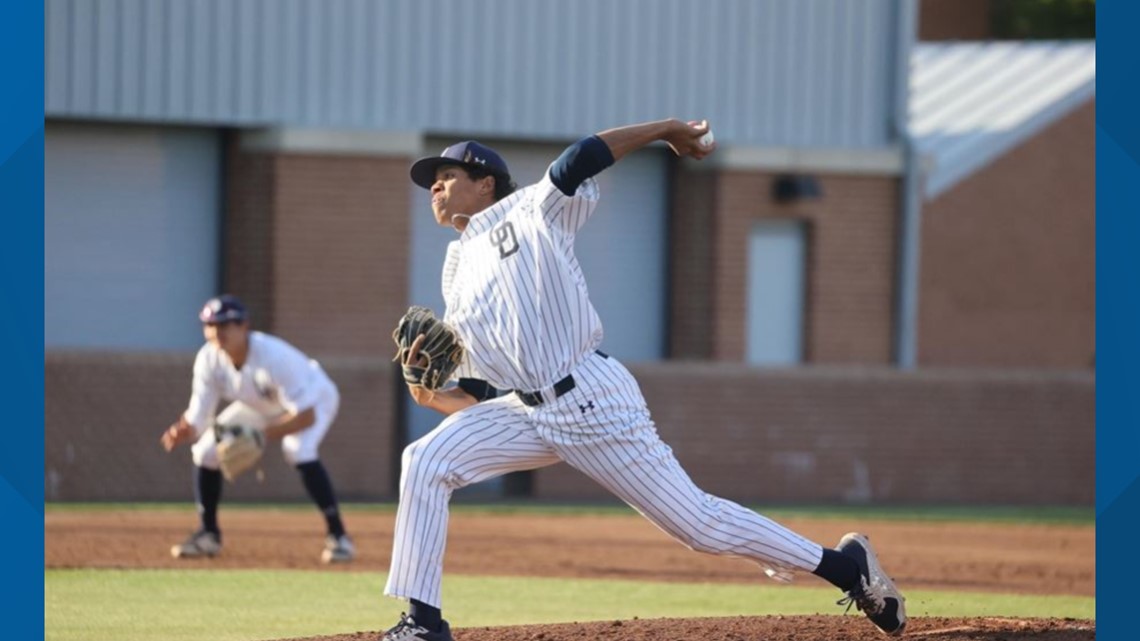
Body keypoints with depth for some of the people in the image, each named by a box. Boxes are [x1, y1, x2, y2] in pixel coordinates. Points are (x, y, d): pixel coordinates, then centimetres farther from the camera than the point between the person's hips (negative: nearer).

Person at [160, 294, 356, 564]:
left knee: (299, 450, -35)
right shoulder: (209, 359, -24)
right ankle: (209, 534, 14)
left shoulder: (274, 357, -40)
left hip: (315, 399, -6)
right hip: (259, 405, 6)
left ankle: (338, 536, -26)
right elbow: (198, 419, -22)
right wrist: (183, 433, -45)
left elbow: (306, 416, -40)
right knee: (205, 450, -6)